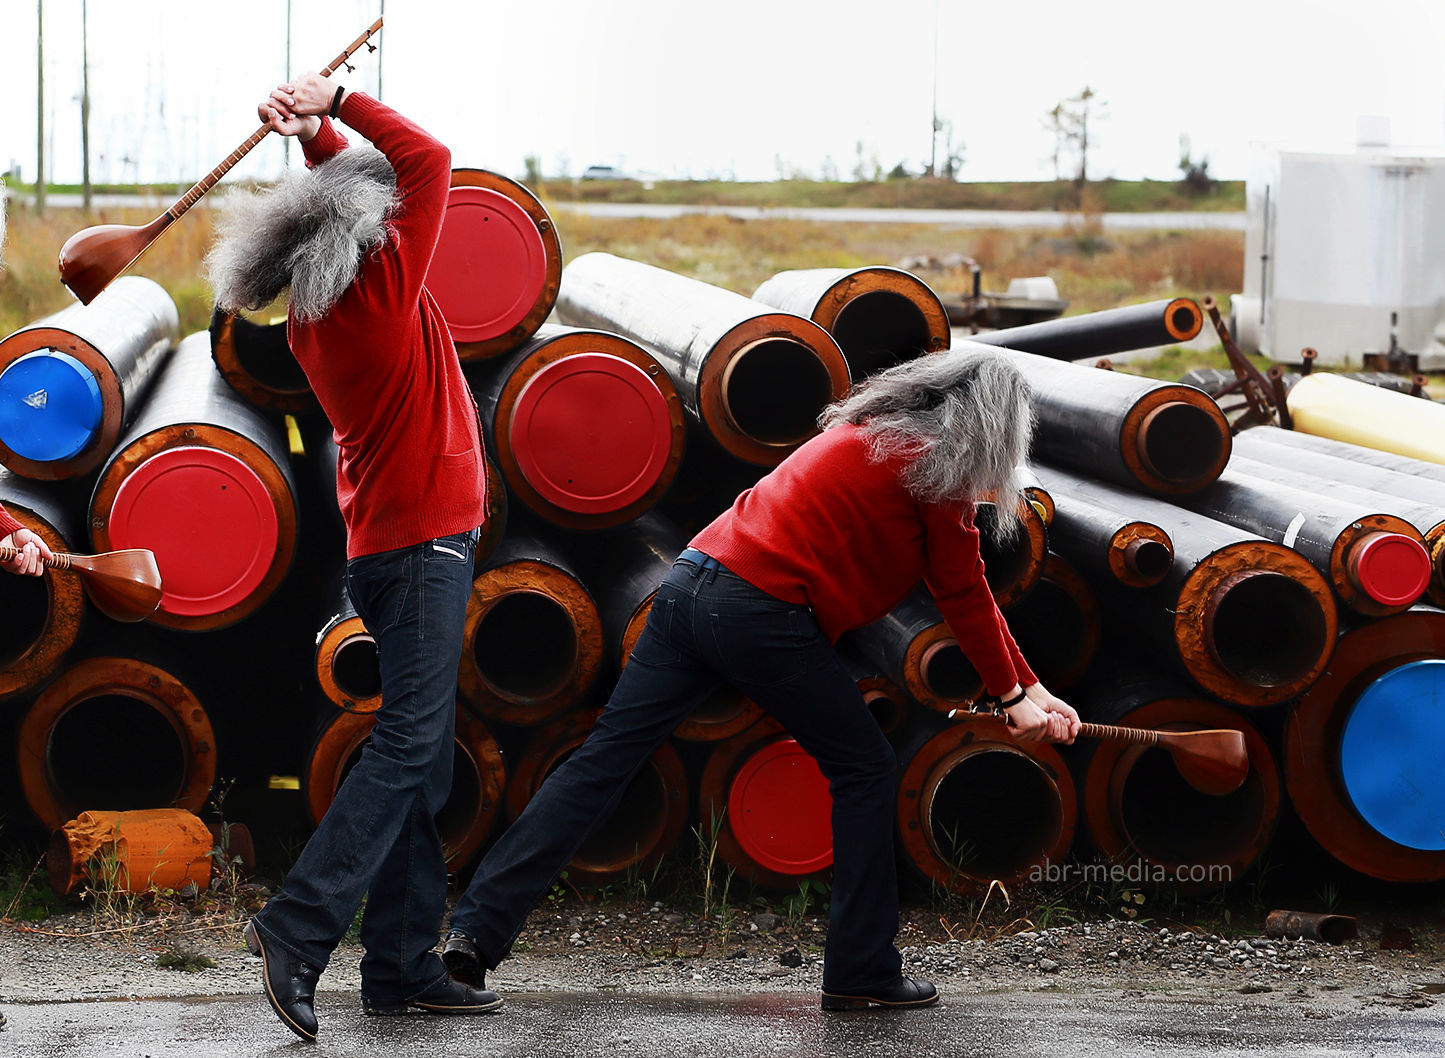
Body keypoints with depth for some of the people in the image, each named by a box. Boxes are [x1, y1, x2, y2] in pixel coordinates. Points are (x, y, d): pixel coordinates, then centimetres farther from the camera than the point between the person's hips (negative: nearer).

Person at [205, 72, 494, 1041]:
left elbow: (366, 185, 25)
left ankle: (405, 964, 5)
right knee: (409, 743, -14)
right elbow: (428, 162, -9)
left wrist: (316, 131, 13)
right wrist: (339, 106, -6)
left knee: (421, 759, 7)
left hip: (399, 540, 9)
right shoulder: (384, 288, -13)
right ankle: (299, 927, -22)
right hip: (423, 535, -9)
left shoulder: (315, 319, 10)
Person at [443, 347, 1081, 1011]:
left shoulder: (872, 434, 27)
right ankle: (862, 974, 8)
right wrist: (1013, 695, 14)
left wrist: (1031, 688, 27)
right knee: (865, 771, 7)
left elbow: (964, 593, 28)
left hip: (692, 582, 8)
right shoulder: (934, 464, -1)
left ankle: (475, 931, 0)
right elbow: (964, 595, 3)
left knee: (602, 762, 5)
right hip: (762, 613, -8)